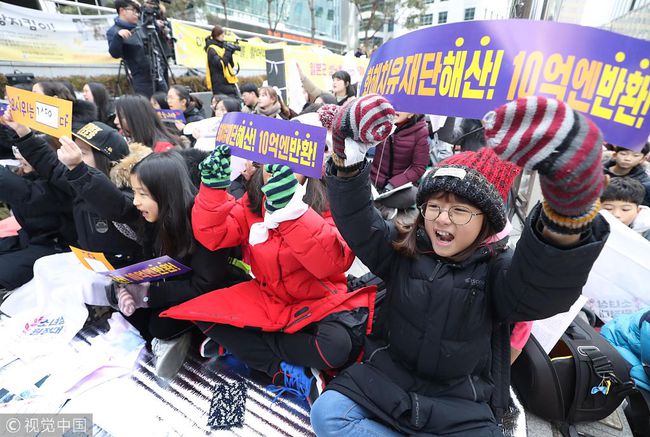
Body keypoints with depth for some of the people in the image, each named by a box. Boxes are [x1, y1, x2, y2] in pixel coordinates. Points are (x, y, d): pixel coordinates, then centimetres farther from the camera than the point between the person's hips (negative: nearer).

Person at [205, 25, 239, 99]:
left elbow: (231, 65, 17)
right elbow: (220, 64, -19)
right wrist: (227, 52, -15)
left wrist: (230, 54, 2)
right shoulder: (212, 50, -6)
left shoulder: (222, 47, 18)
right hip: (221, 84, -8)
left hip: (229, 82, 8)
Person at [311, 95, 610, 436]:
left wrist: (571, 188, -50)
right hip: (387, 376, 2)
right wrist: (347, 154, -32)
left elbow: (550, 279, -31)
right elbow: (355, 217, -13)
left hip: (458, 404, -1)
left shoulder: (498, 272, -10)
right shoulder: (400, 250, -3)